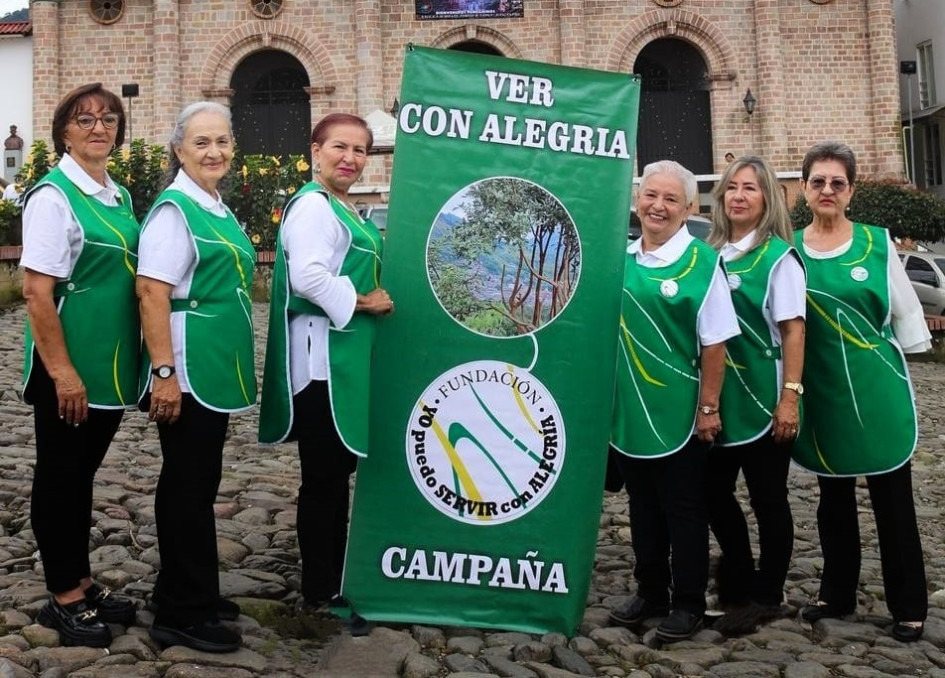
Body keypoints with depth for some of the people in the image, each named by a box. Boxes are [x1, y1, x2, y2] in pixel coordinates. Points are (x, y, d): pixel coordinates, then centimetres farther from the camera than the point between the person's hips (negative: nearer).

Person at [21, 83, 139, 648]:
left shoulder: (120, 197, 10)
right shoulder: (54, 196, -12)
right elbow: (37, 291, -17)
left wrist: (133, 361, 13)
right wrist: (62, 372, -19)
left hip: (112, 367, 7)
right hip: (70, 369, -7)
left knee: (83, 474, 17)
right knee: (60, 478, 6)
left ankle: (81, 583, 29)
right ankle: (63, 598, 19)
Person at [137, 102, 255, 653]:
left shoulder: (218, 210, 13)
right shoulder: (174, 210, -13)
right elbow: (152, 295, -20)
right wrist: (166, 374, -25)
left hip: (217, 369, 9)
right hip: (188, 370, -9)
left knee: (200, 482, 16)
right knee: (188, 486, 0)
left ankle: (193, 594, 30)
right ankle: (182, 614, 12)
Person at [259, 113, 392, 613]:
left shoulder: (344, 210, 17)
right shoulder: (313, 205, -14)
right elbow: (308, 277, -27)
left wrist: (373, 298, 15)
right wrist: (362, 301, -17)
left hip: (347, 357, 10)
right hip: (322, 355, -10)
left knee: (340, 466, 16)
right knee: (323, 475, -2)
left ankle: (336, 576, 27)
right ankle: (320, 589, 10)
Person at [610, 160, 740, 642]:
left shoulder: (702, 262, -10)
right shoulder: (620, 257, 5)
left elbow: (714, 344, -11)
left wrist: (708, 408, -12)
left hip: (678, 412, -5)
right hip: (628, 409, 5)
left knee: (683, 510, 6)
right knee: (642, 506, 16)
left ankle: (688, 604, 19)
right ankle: (650, 592, 30)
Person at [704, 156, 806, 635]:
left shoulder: (778, 256, -7)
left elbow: (793, 331, -10)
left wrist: (790, 397, -16)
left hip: (763, 399, -5)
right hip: (718, 398, 5)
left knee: (767, 500, 6)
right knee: (714, 491, 12)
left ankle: (766, 597, 22)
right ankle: (738, 582, 31)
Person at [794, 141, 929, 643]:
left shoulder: (877, 242, -2)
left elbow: (904, 311, 4)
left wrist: (902, 372, 3)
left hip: (878, 388, -1)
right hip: (824, 393, 2)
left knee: (893, 501, 5)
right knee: (834, 498, 14)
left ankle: (908, 606, 17)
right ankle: (837, 593, 28)